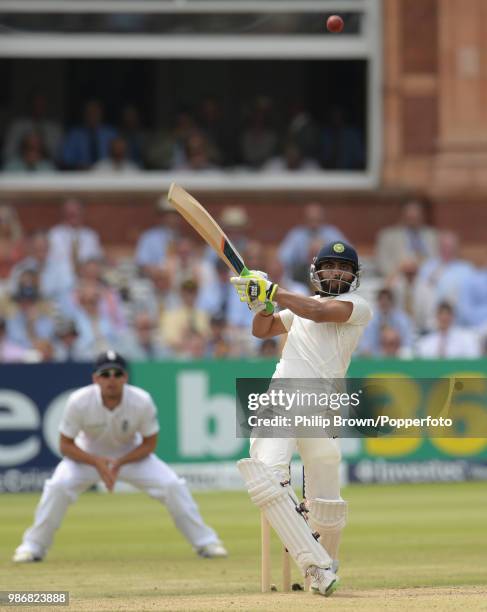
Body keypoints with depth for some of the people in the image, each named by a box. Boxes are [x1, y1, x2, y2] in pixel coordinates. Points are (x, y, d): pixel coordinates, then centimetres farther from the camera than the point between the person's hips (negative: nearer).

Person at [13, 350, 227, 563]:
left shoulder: (142, 402, -27)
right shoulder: (79, 402, -29)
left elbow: (149, 444, -13)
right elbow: (66, 445, -17)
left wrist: (120, 463, -27)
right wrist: (96, 462, -32)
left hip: (131, 454, 1)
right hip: (88, 455, -1)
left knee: (172, 486, -15)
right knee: (58, 486, -26)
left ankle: (205, 541, 2)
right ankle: (33, 546, -10)